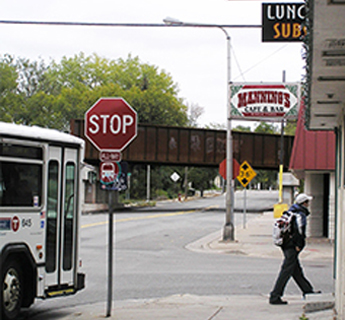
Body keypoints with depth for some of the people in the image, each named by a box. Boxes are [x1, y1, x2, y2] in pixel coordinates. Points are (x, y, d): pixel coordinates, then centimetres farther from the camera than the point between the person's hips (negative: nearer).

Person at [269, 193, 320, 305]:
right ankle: (275, 296, -8)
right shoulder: (301, 214, -14)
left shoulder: (291, 211, 13)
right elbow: (298, 229, -24)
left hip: (286, 244, 10)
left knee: (297, 270, 19)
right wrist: (298, 245, -18)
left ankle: (307, 290, 33)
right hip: (292, 247, -10)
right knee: (286, 271, -7)